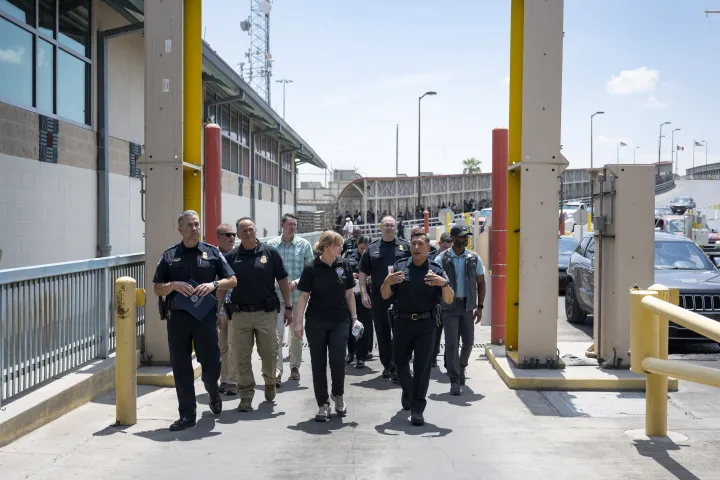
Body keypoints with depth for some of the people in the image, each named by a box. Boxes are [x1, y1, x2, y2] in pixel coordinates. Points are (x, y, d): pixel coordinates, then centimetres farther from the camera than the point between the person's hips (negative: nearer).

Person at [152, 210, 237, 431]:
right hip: (178, 317, 1)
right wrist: (174, 285, -13)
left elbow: (232, 280, 6)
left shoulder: (212, 252, 6)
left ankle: (213, 393, 37)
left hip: (206, 316, -1)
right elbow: (157, 289, 7)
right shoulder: (169, 256, 7)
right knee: (181, 368, 4)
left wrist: (214, 284, -12)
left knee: (211, 363, 4)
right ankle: (187, 414, 14)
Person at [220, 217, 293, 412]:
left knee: (270, 353, 7)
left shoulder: (270, 252, 1)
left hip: (266, 313, -1)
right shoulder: (231, 257, 3)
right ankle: (246, 396, 15)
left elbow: (282, 281, 4)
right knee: (241, 358, 3)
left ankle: (270, 383, 35)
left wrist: (288, 307, 1)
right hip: (239, 314, 1)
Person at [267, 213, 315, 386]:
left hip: (298, 295, 1)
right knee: (277, 334, -8)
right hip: (277, 296, -1)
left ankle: (295, 366, 29)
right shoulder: (271, 245, 0)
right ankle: (277, 370, -5)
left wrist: (296, 282, -12)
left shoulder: (304, 245, 1)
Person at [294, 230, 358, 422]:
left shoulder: (344, 265, 1)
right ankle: (323, 404, 15)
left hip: (340, 321, 1)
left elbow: (349, 293, 8)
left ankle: (338, 395, 25)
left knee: (338, 362, -2)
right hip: (316, 323, -1)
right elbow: (303, 296, -3)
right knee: (318, 363, 4)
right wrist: (298, 321, -7)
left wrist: (354, 317, 6)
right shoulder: (311, 268, -6)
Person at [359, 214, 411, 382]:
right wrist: (364, 293, 0)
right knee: (382, 333, 10)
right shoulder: (372, 248, 9)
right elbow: (362, 272, 10)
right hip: (379, 297, 2)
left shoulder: (405, 246, 5)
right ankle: (387, 365, 22)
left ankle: (397, 367, 1)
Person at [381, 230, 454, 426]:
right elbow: (385, 296, 6)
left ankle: (417, 409, 4)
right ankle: (408, 392, 41)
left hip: (426, 324, -2)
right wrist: (387, 282, -15)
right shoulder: (400, 266, 4)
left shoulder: (436, 270, 1)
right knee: (400, 361, 12)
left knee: (422, 366, -2)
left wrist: (444, 284, -21)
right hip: (402, 322, 2)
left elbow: (449, 300, -2)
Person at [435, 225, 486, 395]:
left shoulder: (474, 258, 3)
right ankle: (455, 381, 1)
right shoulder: (442, 259, -4)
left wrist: (479, 307, 3)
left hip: (468, 306, 3)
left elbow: (481, 283, 9)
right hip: (449, 306, -3)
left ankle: (461, 367, 40)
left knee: (468, 342, 11)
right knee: (452, 344, -5)